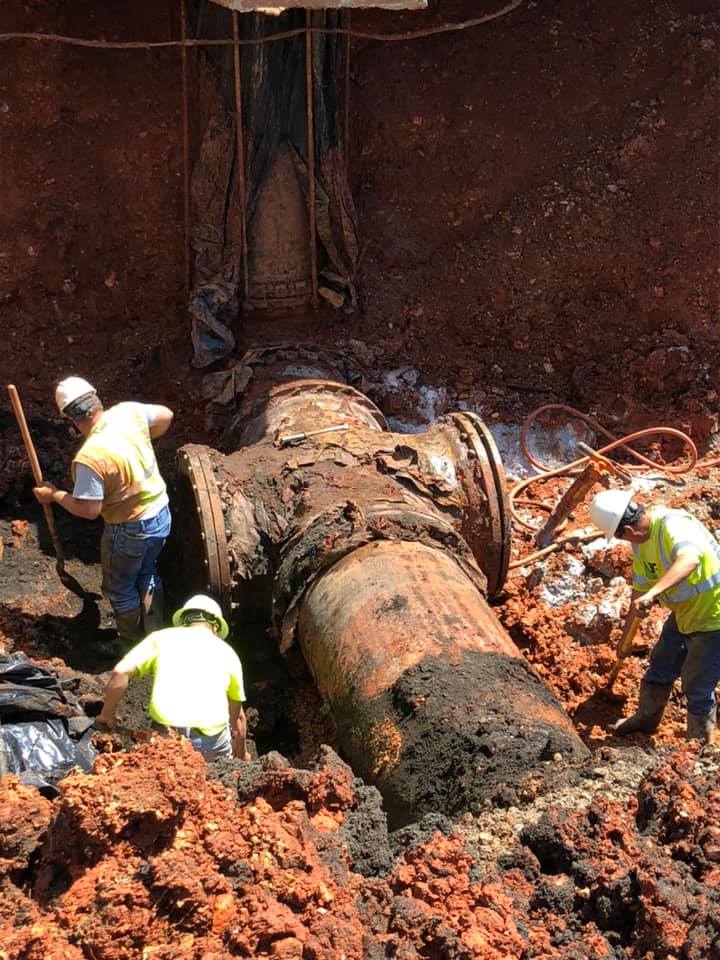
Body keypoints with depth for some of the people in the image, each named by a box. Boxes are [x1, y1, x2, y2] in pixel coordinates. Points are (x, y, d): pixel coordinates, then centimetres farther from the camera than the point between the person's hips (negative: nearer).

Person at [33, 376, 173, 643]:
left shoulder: (89, 457, -30)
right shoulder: (129, 412, -12)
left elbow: (89, 509, -24)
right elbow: (166, 416, 6)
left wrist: (54, 495, -9)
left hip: (130, 530, -7)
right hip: (161, 514, 7)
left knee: (119, 588, 19)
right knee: (147, 574, 28)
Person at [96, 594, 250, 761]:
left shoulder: (161, 637, 16)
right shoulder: (226, 651, 20)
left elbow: (120, 673, 3)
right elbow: (237, 716, 26)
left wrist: (106, 715, 18)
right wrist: (242, 756, 41)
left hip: (165, 735, 0)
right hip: (212, 739, 1)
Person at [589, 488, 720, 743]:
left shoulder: (674, 526, -33)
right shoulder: (641, 541, -4)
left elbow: (690, 560, -54)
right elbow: (640, 586, 6)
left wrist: (653, 593, -65)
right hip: (684, 613, 9)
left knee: (697, 687, 3)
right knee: (660, 669, 23)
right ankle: (646, 718, 46)